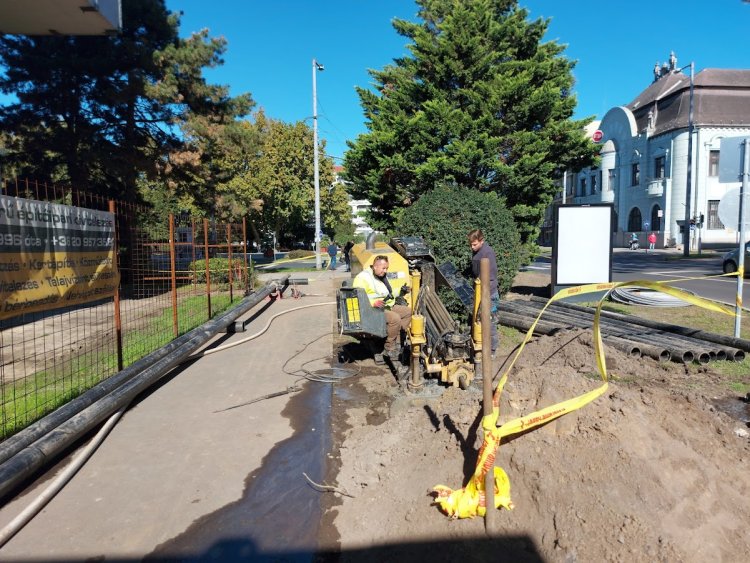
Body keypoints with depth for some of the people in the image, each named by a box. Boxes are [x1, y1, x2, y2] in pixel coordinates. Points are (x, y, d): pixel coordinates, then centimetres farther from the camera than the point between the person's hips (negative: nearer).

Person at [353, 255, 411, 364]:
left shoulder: (383, 276, 18)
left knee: (408, 311, 1)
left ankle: (396, 341, -3)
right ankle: (389, 348, -15)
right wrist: (373, 303, -32)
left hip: (388, 306, 10)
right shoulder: (363, 278, -11)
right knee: (395, 318, -30)